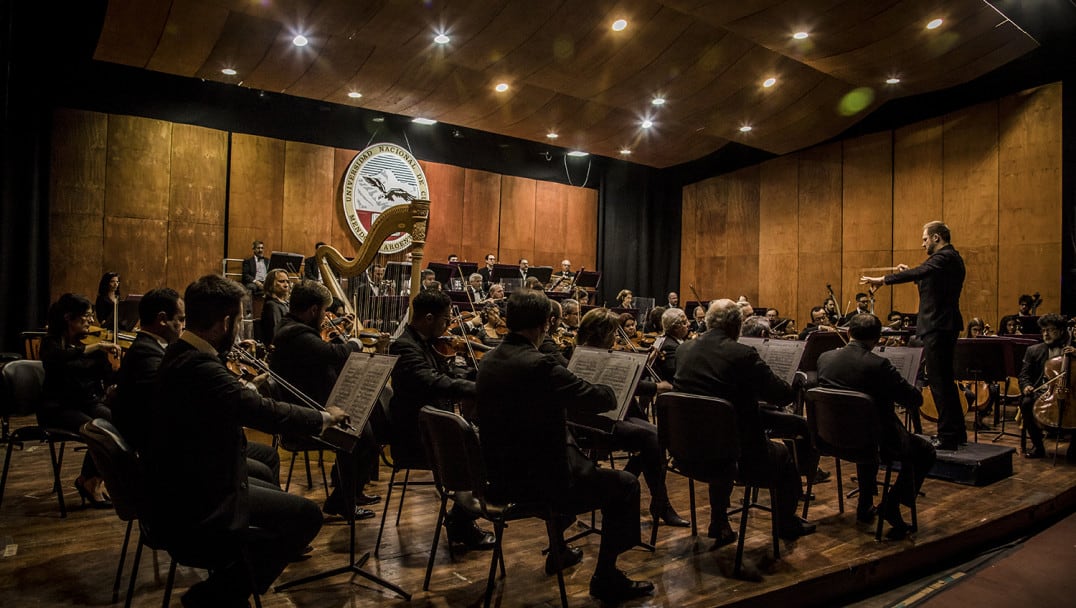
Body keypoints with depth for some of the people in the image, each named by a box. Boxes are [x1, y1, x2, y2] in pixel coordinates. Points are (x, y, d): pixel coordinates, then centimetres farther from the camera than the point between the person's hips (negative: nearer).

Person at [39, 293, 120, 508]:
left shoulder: (92, 342, 7)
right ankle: (90, 481, -3)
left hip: (90, 403, 4)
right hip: (58, 408, -4)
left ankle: (90, 480, -6)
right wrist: (93, 347, -36)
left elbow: (109, 377, 1)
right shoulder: (52, 343, -5)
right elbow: (56, 360, -31)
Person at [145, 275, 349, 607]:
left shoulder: (180, 354, 2)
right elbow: (266, 412, -25)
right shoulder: (200, 368, -30)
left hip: (181, 488, 10)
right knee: (307, 515, -5)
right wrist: (325, 417, -12)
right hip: (194, 510, -10)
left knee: (269, 484, 27)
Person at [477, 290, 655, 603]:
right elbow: (599, 399, -16)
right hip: (537, 480, -9)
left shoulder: (489, 360, 1)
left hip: (501, 476, 9)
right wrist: (610, 391, 7)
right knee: (625, 485, 7)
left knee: (571, 460, 37)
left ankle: (558, 550, 48)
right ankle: (606, 579, 14)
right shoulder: (539, 365, -25)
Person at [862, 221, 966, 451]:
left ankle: (947, 437, -2)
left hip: (937, 327, -11)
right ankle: (957, 432, 26)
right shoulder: (953, 258, 18)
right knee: (945, 381, 18)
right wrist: (911, 272, 13)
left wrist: (883, 280, -27)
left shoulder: (943, 258, -14)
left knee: (939, 382, -6)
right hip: (946, 325, 11)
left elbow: (919, 272, -28)